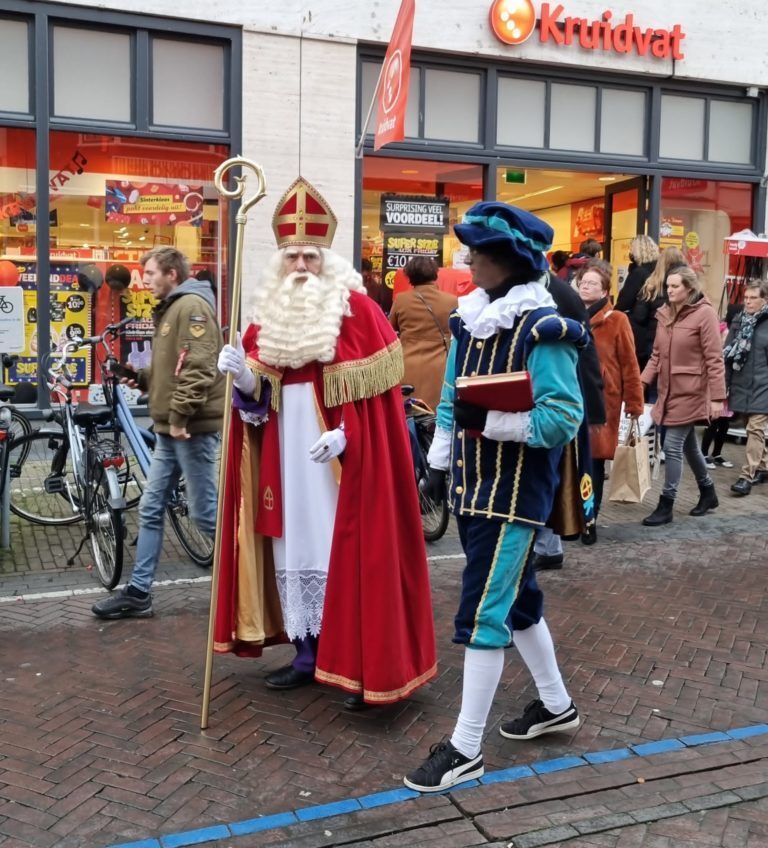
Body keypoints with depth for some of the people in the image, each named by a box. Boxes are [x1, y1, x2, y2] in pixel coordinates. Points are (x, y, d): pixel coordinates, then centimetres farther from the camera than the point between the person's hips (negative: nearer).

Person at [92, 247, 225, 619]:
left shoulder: (192, 306, -13)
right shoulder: (170, 309, 19)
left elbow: (199, 368, -23)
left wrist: (180, 416, -23)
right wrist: (139, 377, 6)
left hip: (192, 428, -10)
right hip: (170, 430, 10)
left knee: (205, 513, -2)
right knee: (150, 510, 10)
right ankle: (138, 592, 16)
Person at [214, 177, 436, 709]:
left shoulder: (356, 309, -6)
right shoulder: (269, 313, 11)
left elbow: (374, 388, -9)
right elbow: (257, 390, 11)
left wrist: (346, 433, -20)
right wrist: (241, 372, -10)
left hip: (339, 453, -5)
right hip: (286, 449, 6)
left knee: (344, 546, -4)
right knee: (294, 543, 9)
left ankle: (365, 665, 5)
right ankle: (307, 653, 21)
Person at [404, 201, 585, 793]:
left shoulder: (542, 329, -16)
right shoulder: (469, 319, 7)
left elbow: (563, 418, -21)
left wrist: (487, 421, -22)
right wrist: (439, 462, 12)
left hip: (515, 492, -8)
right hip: (473, 486, 8)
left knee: (483, 614, -6)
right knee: (513, 599, 19)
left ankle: (466, 750, 6)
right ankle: (556, 706, 38)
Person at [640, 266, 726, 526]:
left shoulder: (704, 313, -12)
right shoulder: (665, 313, 7)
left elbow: (714, 359, -14)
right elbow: (657, 354, 10)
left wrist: (717, 397, -17)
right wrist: (642, 381, -2)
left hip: (690, 392, -7)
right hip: (668, 391, 7)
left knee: (672, 446, -7)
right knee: (688, 445, 17)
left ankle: (666, 505, 3)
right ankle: (708, 492, 36)